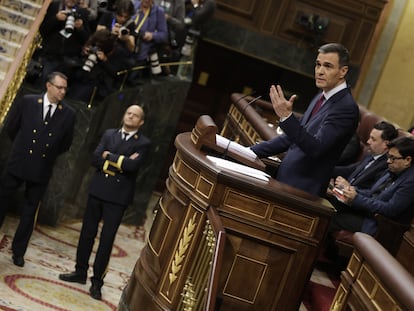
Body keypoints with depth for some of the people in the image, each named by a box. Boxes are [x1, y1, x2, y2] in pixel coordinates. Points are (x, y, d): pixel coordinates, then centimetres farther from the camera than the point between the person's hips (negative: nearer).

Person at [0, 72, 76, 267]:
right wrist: (23, 147, 11)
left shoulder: (68, 114, -4)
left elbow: (66, 143, 8)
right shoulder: (26, 102, -6)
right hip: (18, 164, -1)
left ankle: (18, 251, 23)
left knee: (30, 212, 11)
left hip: (41, 170, 1)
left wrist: (49, 154, 6)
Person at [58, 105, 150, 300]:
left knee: (107, 239, 1)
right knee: (87, 233, 11)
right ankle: (80, 272, 25)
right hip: (98, 190, 3)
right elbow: (96, 159, -2)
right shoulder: (109, 134, 9)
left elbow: (132, 165, -17)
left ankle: (97, 281, 11)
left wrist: (109, 156, -8)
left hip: (118, 196, -3)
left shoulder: (143, 143, -1)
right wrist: (121, 161, -12)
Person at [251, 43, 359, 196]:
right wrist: (254, 151, 12)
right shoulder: (321, 98, 12)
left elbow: (316, 148, -24)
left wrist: (286, 116, -31)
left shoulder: (346, 107, -16)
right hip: (284, 179, 8)